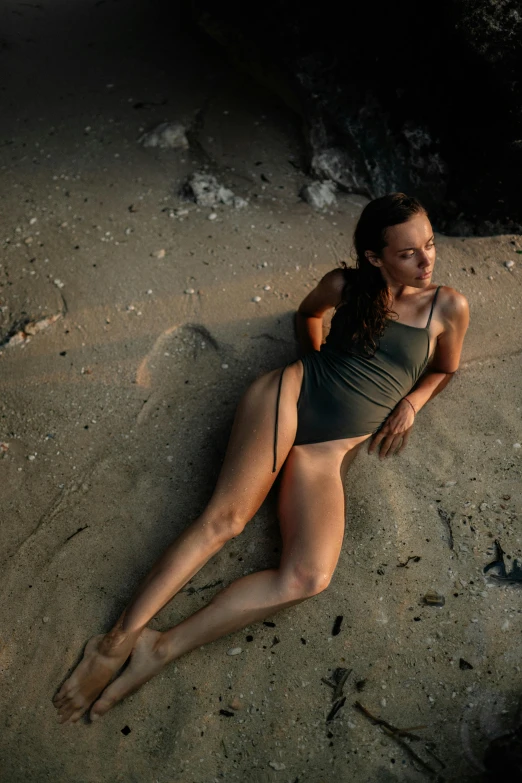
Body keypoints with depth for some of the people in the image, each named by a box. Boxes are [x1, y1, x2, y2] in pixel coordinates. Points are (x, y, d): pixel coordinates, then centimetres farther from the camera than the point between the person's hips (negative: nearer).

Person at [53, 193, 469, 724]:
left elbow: (444, 369, 24)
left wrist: (411, 403, 5)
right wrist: (316, 365, 13)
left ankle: (161, 650, -15)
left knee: (309, 577, -23)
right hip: (290, 395, 0)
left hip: (333, 449, 0)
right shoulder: (344, 284, 9)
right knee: (225, 516, -22)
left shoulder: (447, 306, 8)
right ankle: (120, 637, -14)